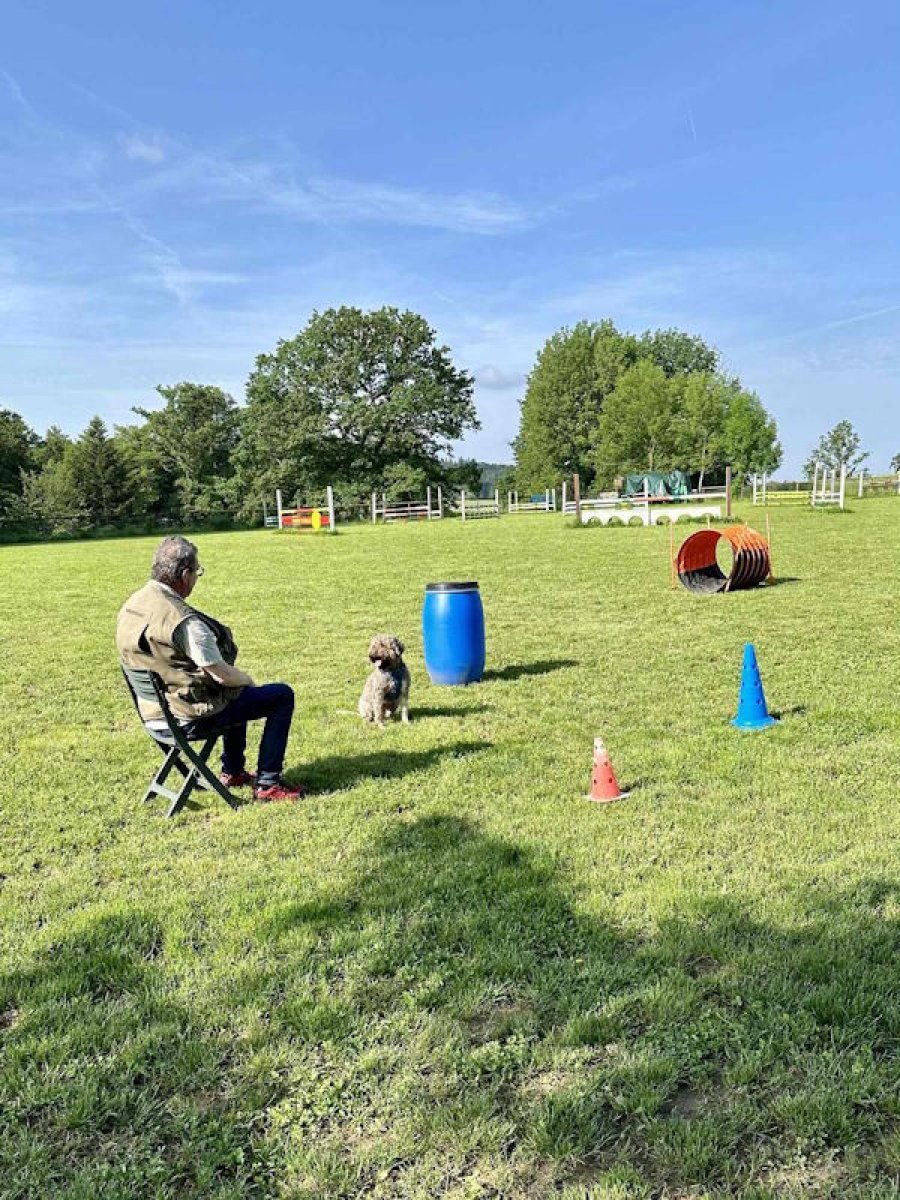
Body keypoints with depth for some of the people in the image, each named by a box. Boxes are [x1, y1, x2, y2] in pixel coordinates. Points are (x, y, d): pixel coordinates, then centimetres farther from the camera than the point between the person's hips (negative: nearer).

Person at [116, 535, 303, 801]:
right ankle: (267, 784, 5)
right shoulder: (184, 620, -27)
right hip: (190, 717, -9)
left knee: (237, 690, 33)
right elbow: (222, 675, -21)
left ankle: (232, 772, 39)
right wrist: (247, 679, 1)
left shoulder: (131, 605, 2)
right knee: (282, 695, 1)